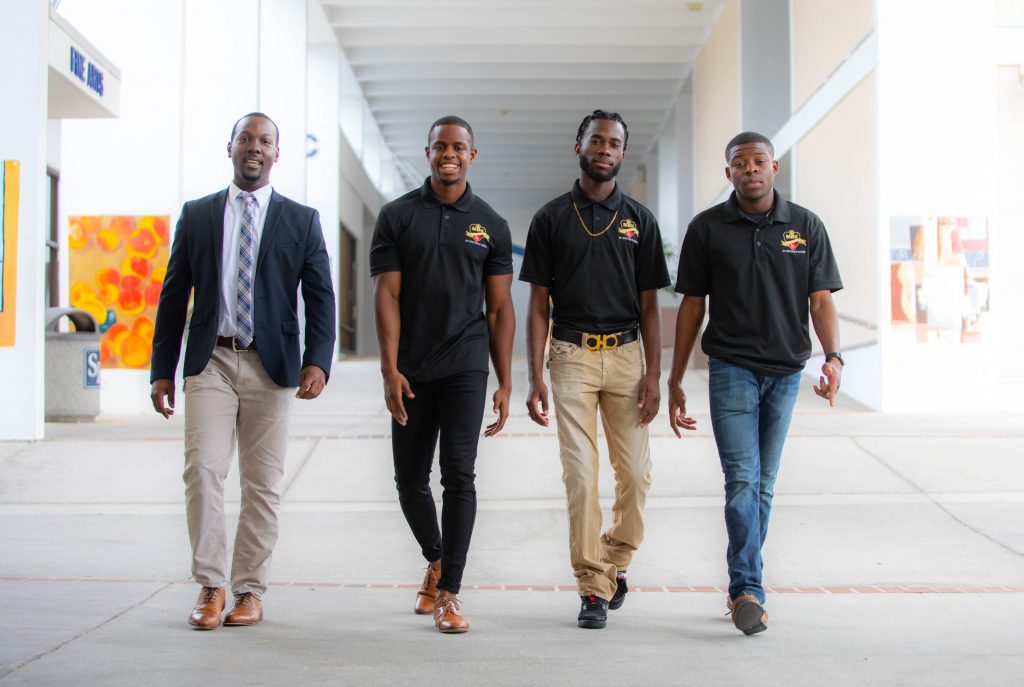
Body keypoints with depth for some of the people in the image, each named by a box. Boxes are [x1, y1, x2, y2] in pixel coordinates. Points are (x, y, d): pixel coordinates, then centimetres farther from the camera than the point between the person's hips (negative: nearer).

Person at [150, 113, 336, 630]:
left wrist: (317, 361, -13)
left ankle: (249, 591, 15)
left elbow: (320, 298, 2)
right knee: (203, 470, -10)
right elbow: (174, 296, 11)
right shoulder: (196, 215, 11)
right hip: (209, 362, 1)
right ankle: (210, 586, 2)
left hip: (270, 366, 0)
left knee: (262, 484, 3)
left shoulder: (302, 220, 8)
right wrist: (162, 370, 6)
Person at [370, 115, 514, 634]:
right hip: (411, 371, 1)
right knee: (410, 479, 9)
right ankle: (435, 561, 35)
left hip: (464, 368, -1)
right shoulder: (397, 216, 5)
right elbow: (386, 295, -2)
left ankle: (448, 593, 1)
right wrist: (390, 368, -11)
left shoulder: (490, 225, 8)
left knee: (458, 476, -7)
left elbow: (499, 308, 7)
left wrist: (504, 383, 2)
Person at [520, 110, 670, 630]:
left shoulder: (639, 220, 9)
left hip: (627, 354, 2)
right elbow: (539, 304, 4)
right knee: (580, 475, -4)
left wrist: (653, 374, -2)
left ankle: (613, 562, 24)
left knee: (635, 474, 0)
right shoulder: (551, 218, 5)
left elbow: (649, 305, 8)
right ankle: (593, 586, 5)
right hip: (572, 355, -1)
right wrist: (536, 377, -5)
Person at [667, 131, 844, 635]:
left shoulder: (805, 226, 6)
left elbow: (821, 300, 2)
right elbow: (692, 305, 5)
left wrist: (833, 357, -16)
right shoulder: (707, 228, 2)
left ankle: (741, 588, 19)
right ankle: (748, 590, -14)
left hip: (786, 371, 2)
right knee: (742, 480, -13)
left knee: (763, 485, 9)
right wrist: (675, 381, 4)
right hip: (731, 369, -2)